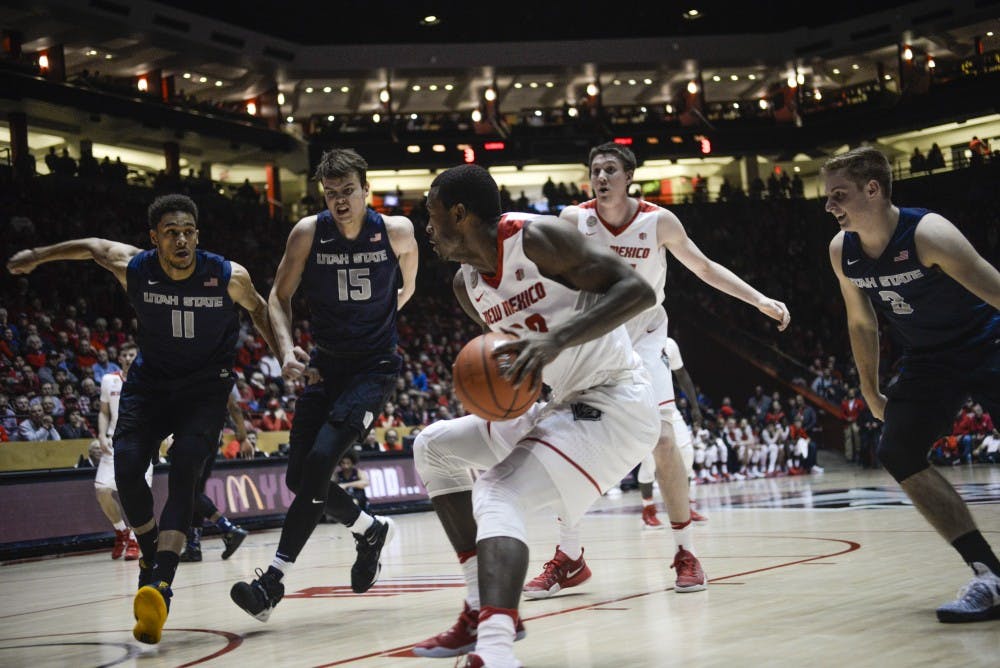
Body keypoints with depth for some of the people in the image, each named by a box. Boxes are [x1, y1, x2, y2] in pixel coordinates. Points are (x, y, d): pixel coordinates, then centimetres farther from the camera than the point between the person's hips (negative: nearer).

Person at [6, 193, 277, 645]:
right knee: (127, 468, -15)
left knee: (183, 472, -22)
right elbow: (91, 246, 6)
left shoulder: (229, 277, -19)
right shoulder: (132, 268, -16)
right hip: (150, 380, 2)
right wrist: (37, 256, 16)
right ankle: (151, 555, 11)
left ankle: (161, 584, -31)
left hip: (206, 387, -2)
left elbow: (258, 309, 3)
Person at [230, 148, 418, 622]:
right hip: (325, 364, 4)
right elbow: (279, 297, 0)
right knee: (299, 477, 2)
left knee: (320, 460, -21)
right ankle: (371, 530, 30)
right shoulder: (308, 233, -7)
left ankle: (273, 581, -17)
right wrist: (286, 348, -16)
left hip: (375, 366, -4)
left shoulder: (397, 231, -9)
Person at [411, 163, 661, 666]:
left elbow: (638, 290, -23)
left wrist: (555, 340, -34)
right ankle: (485, 608, 12)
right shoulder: (466, 284, 8)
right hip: (566, 405, 10)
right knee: (434, 447, 15)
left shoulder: (537, 237, -17)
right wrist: (499, 372, -3)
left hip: (615, 403, -10)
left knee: (498, 497, -26)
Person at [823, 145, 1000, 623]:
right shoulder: (841, 251, -5)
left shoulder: (928, 234, -27)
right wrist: (871, 394, 16)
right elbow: (861, 322, 11)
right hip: (928, 361, 7)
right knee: (897, 453, -7)